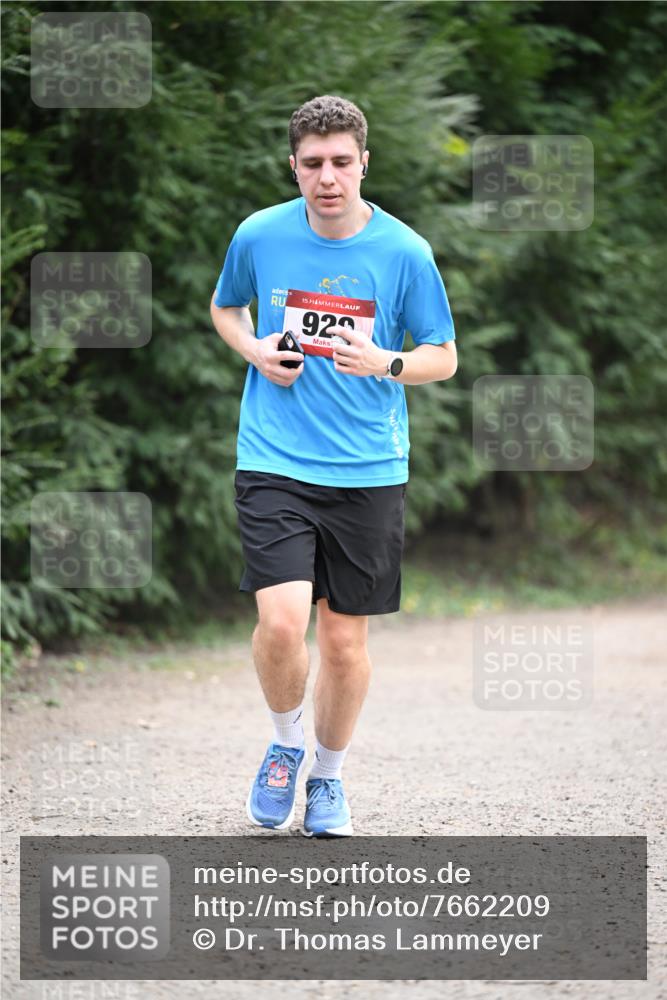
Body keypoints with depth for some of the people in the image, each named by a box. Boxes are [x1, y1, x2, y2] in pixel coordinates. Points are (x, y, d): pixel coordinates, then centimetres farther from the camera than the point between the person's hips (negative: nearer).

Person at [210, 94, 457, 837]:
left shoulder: (404, 252, -5)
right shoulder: (259, 236, -1)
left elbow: (443, 358, 4)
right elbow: (224, 307, 19)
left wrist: (384, 363, -17)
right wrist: (254, 350, -2)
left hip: (368, 472, 0)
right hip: (274, 462, 0)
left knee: (346, 640, 7)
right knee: (281, 622, -16)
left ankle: (328, 775, 31)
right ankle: (286, 744, 13)